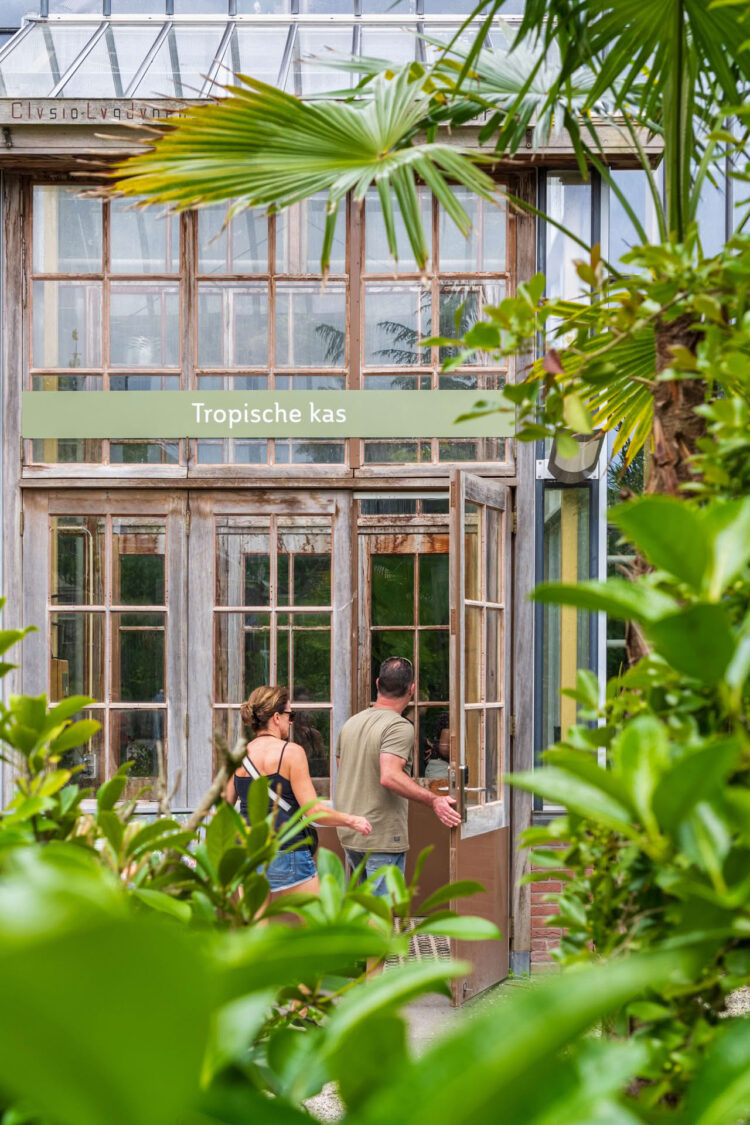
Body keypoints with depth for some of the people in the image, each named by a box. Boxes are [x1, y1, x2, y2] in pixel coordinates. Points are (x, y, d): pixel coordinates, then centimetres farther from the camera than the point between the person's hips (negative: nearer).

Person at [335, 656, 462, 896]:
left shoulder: (351, 723, 8)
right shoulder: (400, 727, -17)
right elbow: (390, 776, -31)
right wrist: (433, 800, -34)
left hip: (349, 834, 8)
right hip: (383, 838, -8)